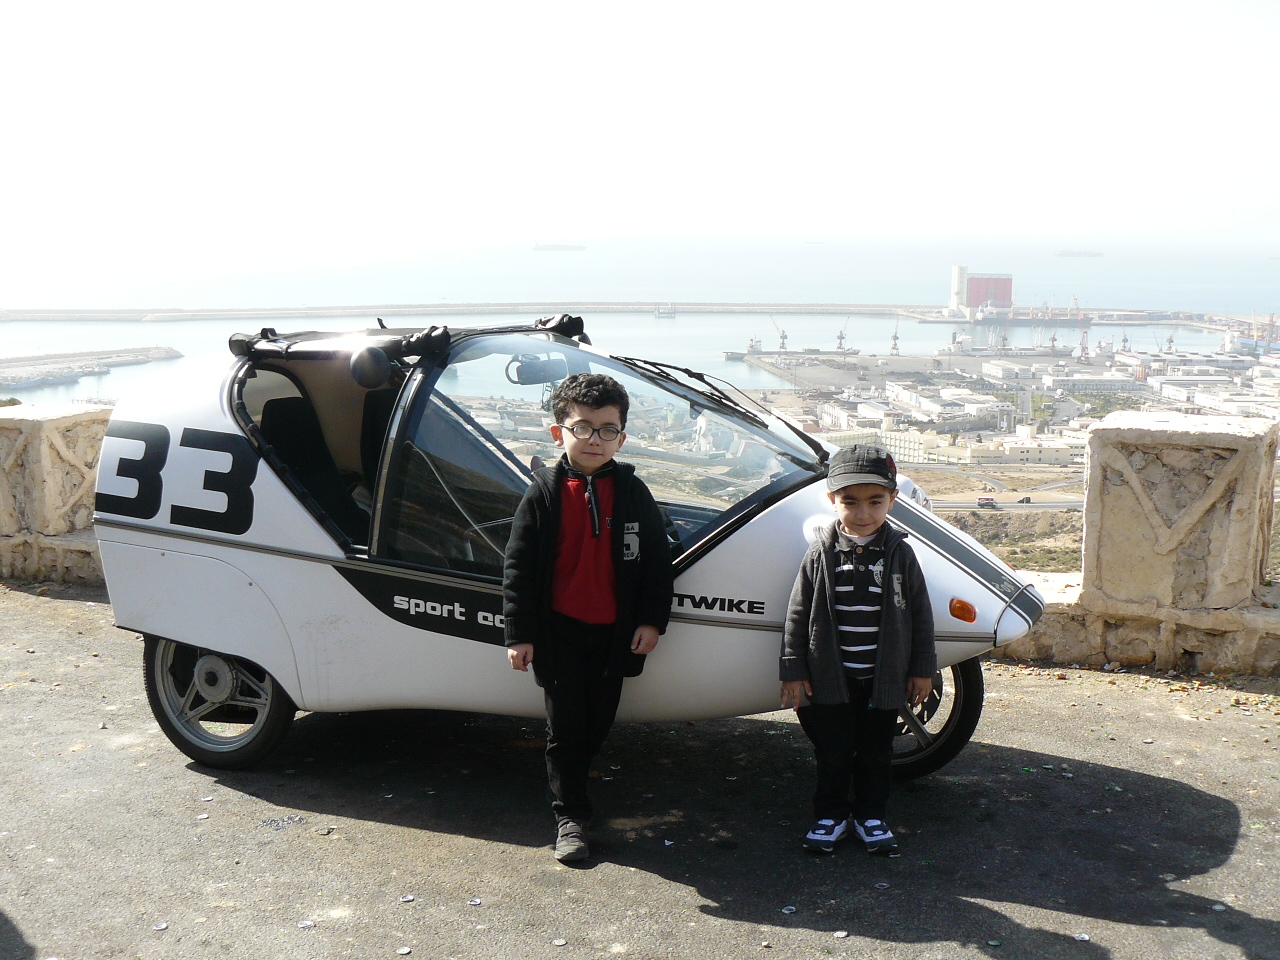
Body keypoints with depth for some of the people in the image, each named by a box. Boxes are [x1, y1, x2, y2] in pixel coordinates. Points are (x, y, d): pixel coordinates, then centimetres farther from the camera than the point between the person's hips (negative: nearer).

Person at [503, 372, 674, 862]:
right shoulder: (544, 493, -7)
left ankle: (572, 779, 40)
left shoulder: (632, 491, -1)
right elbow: (519, 566, -6)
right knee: (565, 726, 5)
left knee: (599, 722, 14)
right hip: (559, 629, -2)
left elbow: (656, 561, 3)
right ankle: (570, 816, 16)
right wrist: (519, 633, -9)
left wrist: (652, 620, -3)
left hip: (613, 631, 2)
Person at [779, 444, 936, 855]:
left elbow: (920, 615, 3)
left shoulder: (900, 553, -4)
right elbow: (797, 615, -3)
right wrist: (793, 671, -4)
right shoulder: (821, 554, -6)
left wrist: (922, 669, 3)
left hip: (883, 678, 1)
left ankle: (871, 816, 28)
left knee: (876, 751, 12)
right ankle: (831, 816, 25)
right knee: (832, 751, 9)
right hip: (830, 678, -1)